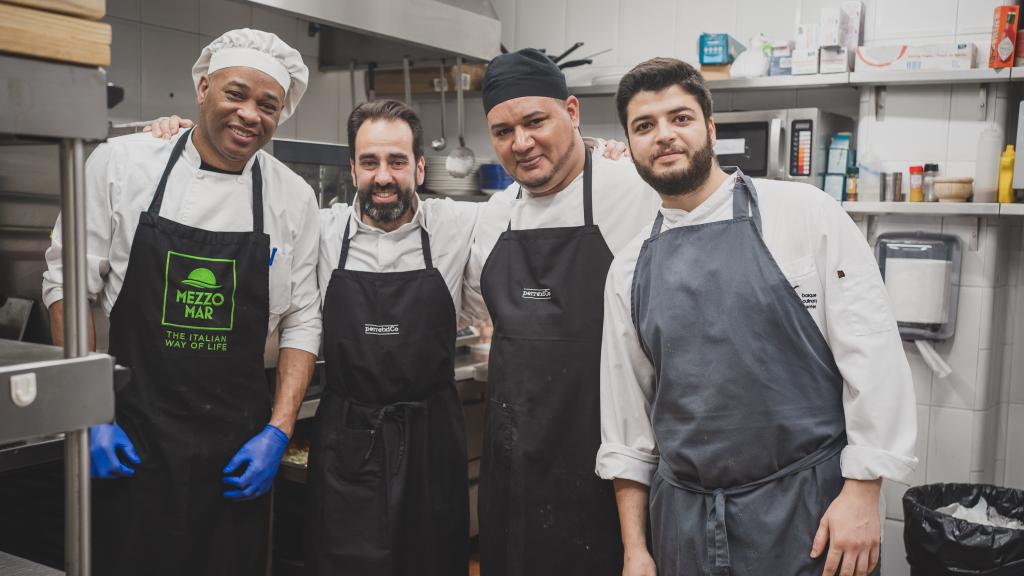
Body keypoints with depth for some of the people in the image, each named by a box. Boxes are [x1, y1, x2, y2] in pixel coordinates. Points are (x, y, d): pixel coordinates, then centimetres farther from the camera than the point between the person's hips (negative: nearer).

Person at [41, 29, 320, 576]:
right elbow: (69, 283, 0)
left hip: (238, 453, 2)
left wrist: (279, 431, -4)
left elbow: (301, 323, 5)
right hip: (129, 442, -1)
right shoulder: (119, 163, -3)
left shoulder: (293, 197, 1)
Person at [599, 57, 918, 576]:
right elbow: (627, 411, 8)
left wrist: (862, 494, -11)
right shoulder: (629, 268, 5)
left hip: (804, 513, -3)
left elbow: (872, 354, -8)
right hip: (681, 520, 4)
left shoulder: (806, 214, -7)